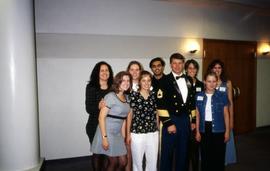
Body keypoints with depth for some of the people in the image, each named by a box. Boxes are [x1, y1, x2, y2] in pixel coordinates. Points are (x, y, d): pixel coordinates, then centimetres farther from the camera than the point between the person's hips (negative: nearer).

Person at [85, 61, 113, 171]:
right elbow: (88, 108, -11)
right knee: (97, 153, 5)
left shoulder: (113, 87, 3)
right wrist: (98, 106, -29)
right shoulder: (91, 87, -6)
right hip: (95, 126, -2)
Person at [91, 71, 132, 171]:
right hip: (107, 133, -7)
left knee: (123, 162, 11)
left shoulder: (126, 97, 8)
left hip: (118, 134, 7)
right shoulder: (110, 96, -14)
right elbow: (101, 117, -17)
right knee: (113, 162, 5)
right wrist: (104, 137, -20)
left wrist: (123, 135, 11)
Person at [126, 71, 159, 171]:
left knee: (153, 162, 12)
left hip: (153, 133, 3)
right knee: (137, 162, 10)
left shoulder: (154, 95, 5)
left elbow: (156, 113, 12)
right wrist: (128, 134, -2)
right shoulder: (133, 95, -5)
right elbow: (129, 114, -2)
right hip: (137, 133, -3)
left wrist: (158, 130, 11)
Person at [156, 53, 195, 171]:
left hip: (185, 120, 5)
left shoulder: (189, 80, 11)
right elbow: (161, 105, -12)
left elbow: (192, 102, 15)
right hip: (171, 120, -5)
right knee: (167, 152, 5)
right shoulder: (165, 81, -6)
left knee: (183, 152, 15)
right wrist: (168, 123, -14)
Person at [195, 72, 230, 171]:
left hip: (218, 130, -1)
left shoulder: (222, 96, -3)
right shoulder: (199, 96, 1)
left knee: (218, 157, 5)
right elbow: (197, 115, 4)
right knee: (205, 156, 10)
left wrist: (227, 131, 1)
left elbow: (226, 114, 2)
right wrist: (197, 131, 3)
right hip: (204, 130, 1)